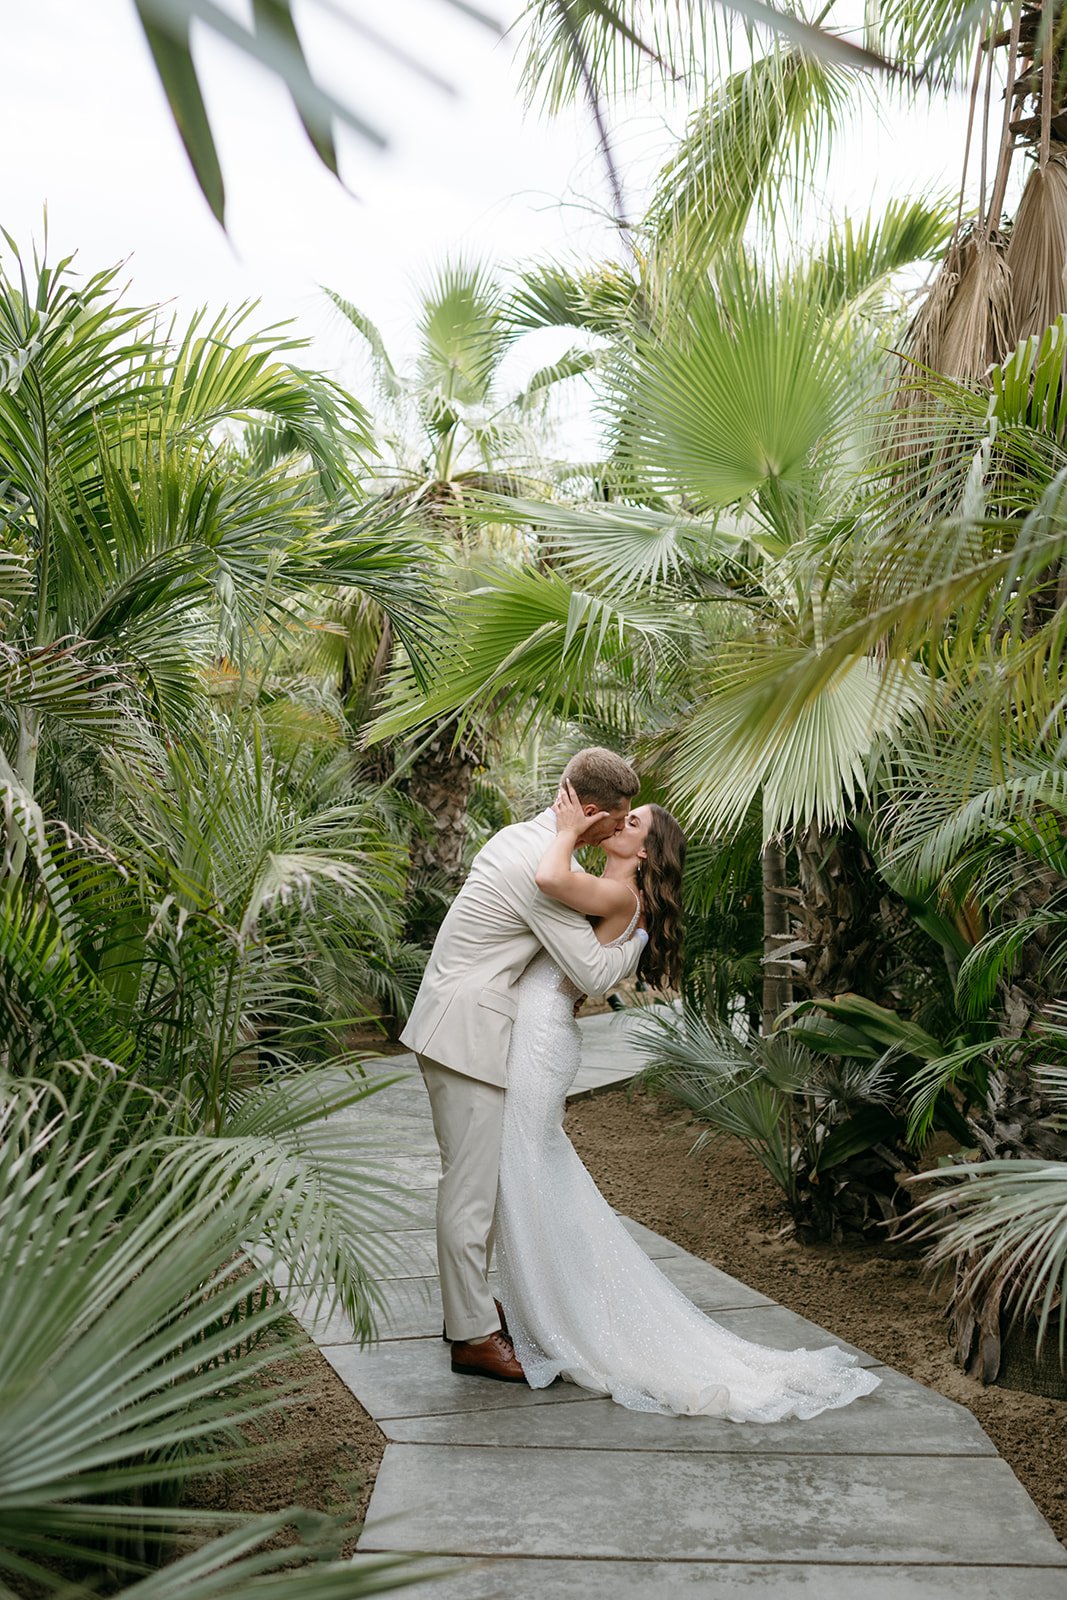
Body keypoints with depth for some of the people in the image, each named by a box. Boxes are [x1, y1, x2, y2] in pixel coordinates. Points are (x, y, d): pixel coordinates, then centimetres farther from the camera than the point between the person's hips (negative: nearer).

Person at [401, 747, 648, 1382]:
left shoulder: (520, 835, 8)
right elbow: (594, 973, -16)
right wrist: (638, 939, 2)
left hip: (459, 1026, 10)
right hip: (468, 1035, -10)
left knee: (474, 1178, 19)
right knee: (473, 1185, -2)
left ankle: (469, 1304, 31)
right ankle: (474, 1336, 8)